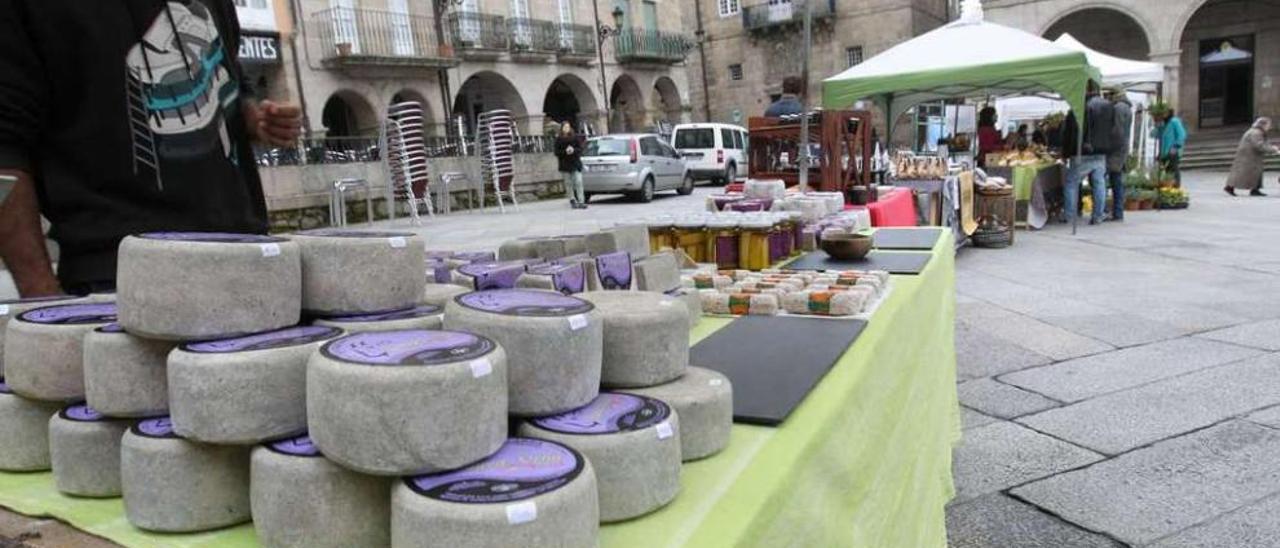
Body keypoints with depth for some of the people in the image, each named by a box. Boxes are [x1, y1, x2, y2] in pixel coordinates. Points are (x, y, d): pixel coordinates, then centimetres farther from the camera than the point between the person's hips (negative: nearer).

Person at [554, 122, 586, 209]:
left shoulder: (575, 137, 5)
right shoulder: (559, 139, 3)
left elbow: (580, 148, 3)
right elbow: (557, 152, -1)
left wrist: (574, 150, -16)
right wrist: (565, 151, -17)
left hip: (576, 163, 0)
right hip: (564, 164, 0)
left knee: (578, 182, -8)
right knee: (568, 183, 3)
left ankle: (581, 201, -10)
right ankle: (572, 201, 11)